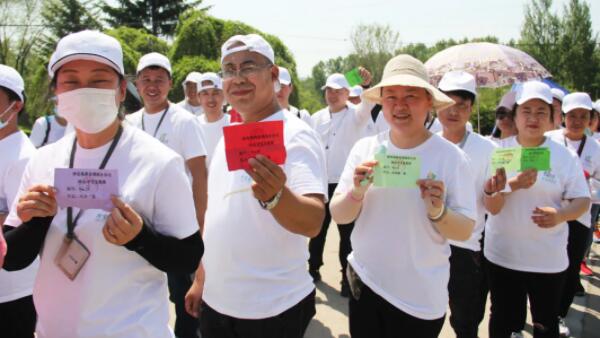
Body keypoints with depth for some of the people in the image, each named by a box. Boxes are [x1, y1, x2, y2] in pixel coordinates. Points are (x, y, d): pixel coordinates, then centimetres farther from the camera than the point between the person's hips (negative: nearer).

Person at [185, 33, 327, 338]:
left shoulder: (295, 135, -16)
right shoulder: (228, 137, 7)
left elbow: (313, 222, -28)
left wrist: (276, 196, -46)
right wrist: (201, 279, 16)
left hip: (272, 310, -6)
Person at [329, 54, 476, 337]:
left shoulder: (451, 157, -11)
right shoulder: (364, 148, -4)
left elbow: (465, 231, -9)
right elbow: (338, 216, -4)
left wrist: (438, 212, -27)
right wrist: (357, 192, -22)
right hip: (364, 283, 2)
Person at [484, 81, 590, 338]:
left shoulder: (565, 156, -2)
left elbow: (582, 200, -1)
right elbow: (491, 207, -8)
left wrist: (560, 215, -23)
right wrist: (512, 186, -28)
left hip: (548, 258, 0)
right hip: (502, 255, 0)